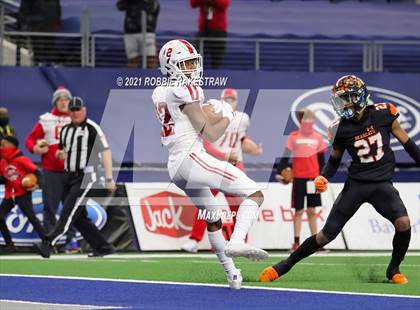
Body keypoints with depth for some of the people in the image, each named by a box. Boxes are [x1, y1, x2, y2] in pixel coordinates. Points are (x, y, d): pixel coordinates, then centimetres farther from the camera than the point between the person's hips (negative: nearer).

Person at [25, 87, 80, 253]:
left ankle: (71, 239, 6)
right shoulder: (45, 120, 5)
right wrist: (35, 148, -14)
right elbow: (30, 139, 7)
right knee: (50, 206, -2)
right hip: (51, 170, -1)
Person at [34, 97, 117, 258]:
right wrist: (60, 153, 3)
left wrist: (109, 178, -18)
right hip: (70, 177, 9)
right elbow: (61, 150, 29)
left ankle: (48, 244, -28)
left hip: (85, 176, -8)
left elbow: (105, 151, -12)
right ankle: (103, 247, 14)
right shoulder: (65, 130, 15)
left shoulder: (92, 128, -8)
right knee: (79, 217, 7)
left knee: (68, 213, -17)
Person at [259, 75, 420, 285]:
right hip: (356, 183, 0)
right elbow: (334, 160, 8)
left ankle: (393, 270, 2)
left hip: (382, 183, 0)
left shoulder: (383, 114, -7)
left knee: (403, 223, -23)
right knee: (327, 234, -2)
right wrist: (323, 177, -10)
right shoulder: (341, 129, -5)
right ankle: (284, 266, 13)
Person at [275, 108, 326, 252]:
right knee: (299, 211, 0)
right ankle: (296, 243, 3)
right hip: (299, 178, -3)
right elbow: (286, 155, -3)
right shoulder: (293, 137, -3)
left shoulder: (317, 137, 5)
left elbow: (321, 158, 10)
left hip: (313, 178, 3)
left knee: (312, 210, 8)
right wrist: (280, 172, -10)